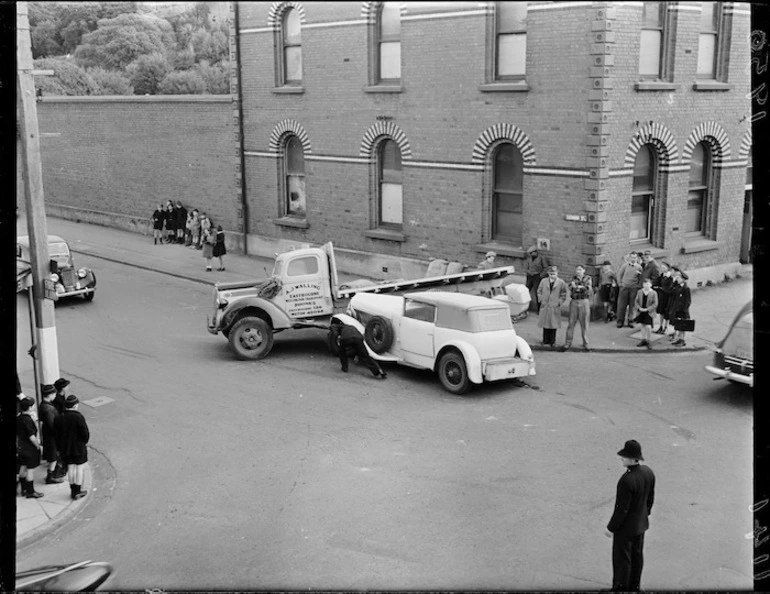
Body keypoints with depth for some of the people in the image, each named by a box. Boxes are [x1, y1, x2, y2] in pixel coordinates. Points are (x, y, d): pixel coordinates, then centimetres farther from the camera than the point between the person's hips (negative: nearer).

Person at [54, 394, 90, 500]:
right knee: (80, 468, 8)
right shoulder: (79, 417, -20)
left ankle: (73, 490, 22)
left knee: (71, 468, 15)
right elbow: (86, 434, -17)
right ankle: (77, 491, 11)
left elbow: (56, 435, 1)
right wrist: (85, 441, 4)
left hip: (65, 448, 5)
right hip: (79, 447, -5)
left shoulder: (58, 419, -4)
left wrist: (60, 448, 12)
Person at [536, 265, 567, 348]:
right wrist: (541, 300, 4)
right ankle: (546, 342, 12)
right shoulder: (544, 281, 6)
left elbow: (563, 295, 4)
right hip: (545, 306, 2)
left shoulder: (561, 283, 0)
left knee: (553, 325, 0)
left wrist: (559, 302, -5)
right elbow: (539, 291, 15)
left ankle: (552, 342, 9)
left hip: (555, 307, -2)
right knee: (545, 325, 4)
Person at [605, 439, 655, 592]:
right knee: (637, 555, 22)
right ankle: (634, 586, 39)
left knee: (622, 559, 11)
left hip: (625, 526, -8)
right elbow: (650, 498, 4)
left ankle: (621, 588, 26)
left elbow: (622, 509, -27)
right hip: (641, 523, 8)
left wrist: (611, 528, -14)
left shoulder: (626, 480, -35)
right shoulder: (648, 472, -11)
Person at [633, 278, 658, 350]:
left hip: (649, 312, -4)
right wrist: (639, 308, -12)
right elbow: (636, 302, 5)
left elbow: (655, 304, -11)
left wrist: (647, 309, -18)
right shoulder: (639, 292, 2)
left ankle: (649, 341, 2)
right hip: (641, 312, 4)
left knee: (648, 326, -12)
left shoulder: (653, 293, -10)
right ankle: (643, 339, 26)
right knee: (643, 325, 14)